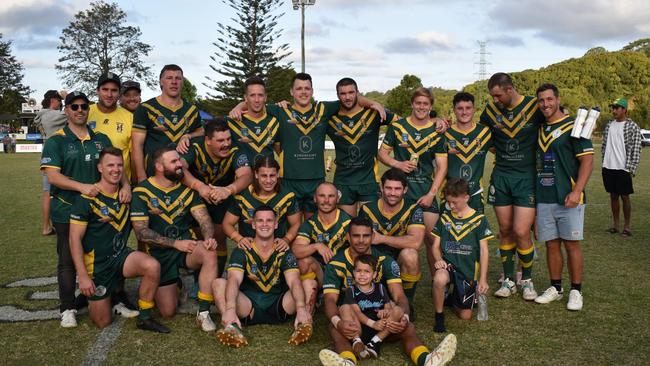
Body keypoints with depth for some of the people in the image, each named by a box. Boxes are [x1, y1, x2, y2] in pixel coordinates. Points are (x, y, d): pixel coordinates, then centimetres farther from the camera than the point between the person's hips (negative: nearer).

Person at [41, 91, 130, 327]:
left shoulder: (101, 139, 9)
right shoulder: (56, 141, -3)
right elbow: (52, 176, -13)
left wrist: (125, 184, -17)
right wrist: (82, 186, -28)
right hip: (67, 212, -3)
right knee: (68, 260, 3)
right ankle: (67, 308, 13)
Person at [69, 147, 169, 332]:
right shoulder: (87, 199, -14)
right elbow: (75, 239, -14)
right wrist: (83, 276, -19)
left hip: (120, 255, 4)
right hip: (96, 263, -3)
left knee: (152, 266, -29)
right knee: (103, 322, 4)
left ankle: (145, 318, -11)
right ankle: (88, 296, 36)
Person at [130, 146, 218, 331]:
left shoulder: (187, 189, 5)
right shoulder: (142, 192, -7)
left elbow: (203, 218, -3)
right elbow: (141, 232, -12)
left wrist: (209, 238, -25)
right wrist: (175, 243, -19)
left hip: (187, 244, 2)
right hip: (159, 253, -2)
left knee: (210, 254, -33)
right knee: (167, 311, -5)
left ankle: (203, 313, -21)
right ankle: (174, 286, 31)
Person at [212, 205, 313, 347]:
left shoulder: (285, 253, 1)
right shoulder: (242, 251, -1)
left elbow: (294, 282, -16)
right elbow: (234, 280, -19)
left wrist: (301, 308, -37)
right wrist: (230, 309, -39)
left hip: (278, 308, 1)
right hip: (247, 308, 0)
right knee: (218, 283, -23)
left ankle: (303, 325, -42)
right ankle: (231, 326, -43)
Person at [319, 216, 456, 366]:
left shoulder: (386, 262, -1)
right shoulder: (335, 265, -5)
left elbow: (399, 296, -10)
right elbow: (330, 299, -16)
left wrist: (404, 317, -35)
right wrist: (338, 322, -40)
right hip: (350, 321, -1)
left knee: (408, 327, -28)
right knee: (334, 328, -35)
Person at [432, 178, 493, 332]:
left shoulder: (479, 219, -2)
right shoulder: (444, 218, 5)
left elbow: (484, 250, -2)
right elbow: (436, 245, 5)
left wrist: (483, 279, -7)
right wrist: (439, 259, -17)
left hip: (468, 270, 0)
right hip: (448, 264, 0)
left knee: (465, 316, 5)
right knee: (439, 279, -38)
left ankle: (454, 297, 39)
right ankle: (439, 318, -16)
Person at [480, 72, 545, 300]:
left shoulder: (535, 106, -6)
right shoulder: (490, 110, 4)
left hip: (527, 176, -3)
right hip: (501, 176, 3)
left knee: (521, 232, -8)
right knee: (505, 231, 7)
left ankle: (527, 279, 13)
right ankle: (509, 280, 21)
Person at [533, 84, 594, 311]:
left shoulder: (573, 126, -5)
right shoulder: (538, 129, 12)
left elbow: (587, 160, -10)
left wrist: (576, 191, -19)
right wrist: (534, 192, 11)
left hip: (568, 199, -5)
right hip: (544, 198, 5)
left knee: (572, 244, 1)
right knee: (551, 244, 11)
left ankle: (576, 291, 12)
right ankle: (555, 288, 22)